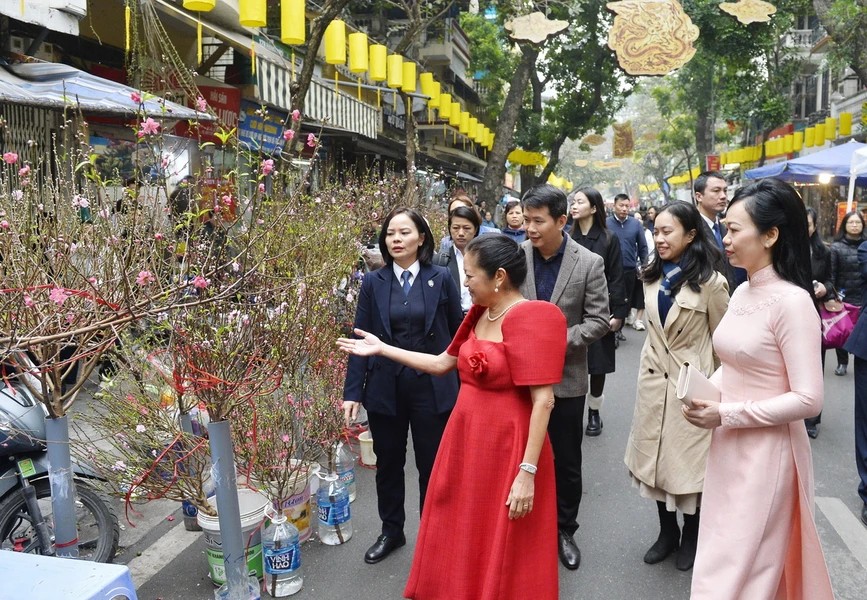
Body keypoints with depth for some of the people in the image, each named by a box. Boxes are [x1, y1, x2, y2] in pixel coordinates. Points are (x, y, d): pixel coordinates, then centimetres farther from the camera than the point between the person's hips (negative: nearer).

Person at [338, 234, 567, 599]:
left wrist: (527, 472, -24)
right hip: (466, 440, 8)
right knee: (461, 535, 21)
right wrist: (382, 349, 15)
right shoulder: (479, 313, 6)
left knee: (502, 550, 10)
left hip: (506, 448, -8)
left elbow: (543, 401, -22)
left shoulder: (532, 319, -19)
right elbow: (441, 364, 16)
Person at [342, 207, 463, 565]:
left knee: (432, 466, 10)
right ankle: (391, 532, 37)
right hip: (385, 388, 2)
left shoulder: (441, 280, -3)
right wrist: (352, 392, -4)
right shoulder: (373, 283, -1)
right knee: (388, 464, 16)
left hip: (432, 387, -1)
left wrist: (462, 385, 0)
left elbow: (457, 334, 1)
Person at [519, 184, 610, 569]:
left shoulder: (589, 263, -9)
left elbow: (599, 320, -8)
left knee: (567, 461, 14)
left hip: (565, 378, -1)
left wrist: (559, 341, -19)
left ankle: (564, 529, 34)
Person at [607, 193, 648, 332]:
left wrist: (644, 267, 2)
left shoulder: (636, 224, 2)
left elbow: (643, 247, 6)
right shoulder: (606, 224, -4)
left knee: (627, 299, 13)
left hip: (631, 270, 2)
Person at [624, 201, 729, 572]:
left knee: (688, 460, 7)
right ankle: (667, 531, 30)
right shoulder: (651, 278, 6)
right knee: (655, 457, 12)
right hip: (653, 380, 6)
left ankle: (691, 536, 28)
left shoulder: (710, 282, -13)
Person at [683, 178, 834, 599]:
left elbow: (808, 399, -22)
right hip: (729, 446, 8)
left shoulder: (793, 302, -20)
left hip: (766, 450, -8)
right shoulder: (742, 292, 5)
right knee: (723, 558, 22)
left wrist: (726, 414, -19)